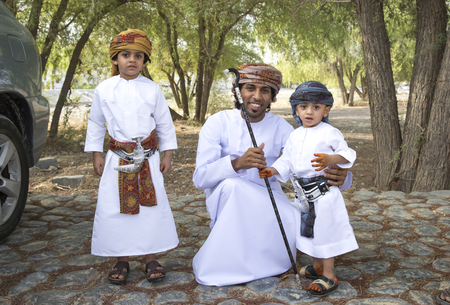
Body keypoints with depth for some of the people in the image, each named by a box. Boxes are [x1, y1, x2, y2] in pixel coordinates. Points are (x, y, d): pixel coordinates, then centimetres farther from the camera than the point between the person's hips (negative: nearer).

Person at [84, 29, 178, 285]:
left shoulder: (152, 89, -1)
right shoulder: (104, 90, 1)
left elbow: (165, 123, 5)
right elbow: (96, 123, 10)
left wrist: (168, 154, 4)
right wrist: (96, 154, 7)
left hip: (148, 158, 0)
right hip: (117, 158, 1)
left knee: (152, 206, 2)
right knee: (115, 208, 2)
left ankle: (151, 258, 16)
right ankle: (122, 261, 17)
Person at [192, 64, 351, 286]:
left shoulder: (280, 128, -7)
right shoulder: (218, 123, -14)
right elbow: (200, 178, -23)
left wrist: (339, 176, -39)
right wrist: (237, 163, -42)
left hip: (265, 197, 2)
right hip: (225, 198, -1)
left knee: (293, 225, -27)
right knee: (232, 185, -36)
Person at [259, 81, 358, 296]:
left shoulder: (330, 133, -10)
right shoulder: (295, 135, 8)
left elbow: (348, 154, -10)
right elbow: (287, 160, 12)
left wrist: (331, 159, -29)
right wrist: (273, 170, -5)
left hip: (324, 191, -7)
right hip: (303, 191, 7)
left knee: (324, 230, 0)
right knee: (309, 230, 18)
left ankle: (329, 276, 14)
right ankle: (317, 267, 37)